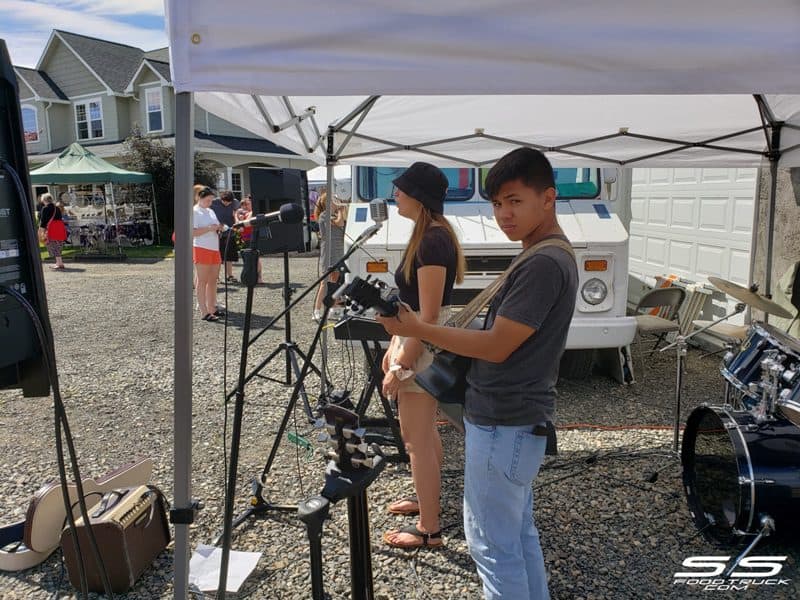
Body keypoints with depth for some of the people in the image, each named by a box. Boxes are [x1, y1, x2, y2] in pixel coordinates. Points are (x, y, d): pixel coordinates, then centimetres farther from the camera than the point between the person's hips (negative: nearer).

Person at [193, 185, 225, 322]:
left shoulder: (211, 211, 17)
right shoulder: (194, 211, -6)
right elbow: (192, 232, -16)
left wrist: (219, 227, 4)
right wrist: (209, 228, -20)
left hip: (214, 248, 8)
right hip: (201, 249, -7)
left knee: (213, 280, 10)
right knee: (202, 281, -3)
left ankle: (212, 308, 18)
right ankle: (204, 312, -2)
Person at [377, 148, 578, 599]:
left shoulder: (544, 263, -21)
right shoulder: (549, 257, 11)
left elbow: (497, 347, -21)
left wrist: (418, 330, -16)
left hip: (503, 425, -10)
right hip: (520, 419, 10)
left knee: (492, 541, 3)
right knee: (518, 533, 21)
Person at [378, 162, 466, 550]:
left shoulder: (432, 240, -21)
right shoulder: (428, 234, 9)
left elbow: (428, 314, -24)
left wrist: (402, 366, -21)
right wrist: (394, 347, 18)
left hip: (425, 345, -10)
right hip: (415, 340, 10)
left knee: (416, 437, 0)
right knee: (423, 431, 22)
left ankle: (429, 529, 14)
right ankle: (426, 499, 40)